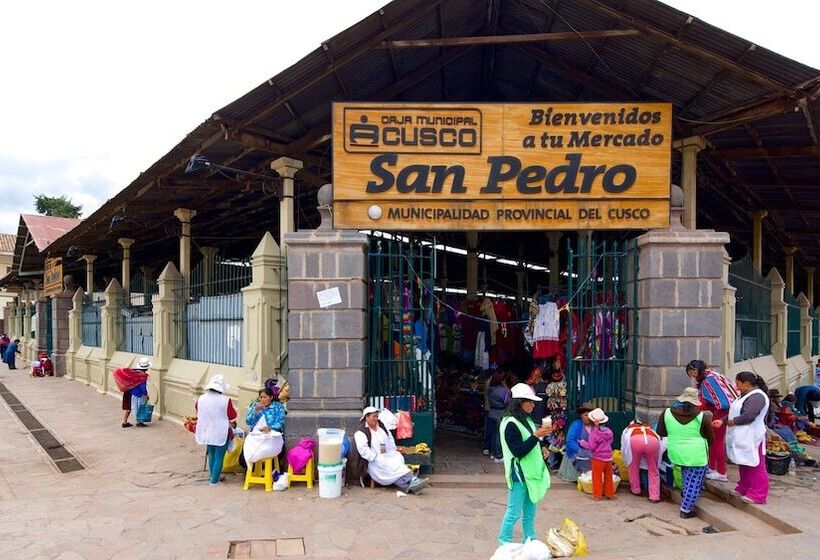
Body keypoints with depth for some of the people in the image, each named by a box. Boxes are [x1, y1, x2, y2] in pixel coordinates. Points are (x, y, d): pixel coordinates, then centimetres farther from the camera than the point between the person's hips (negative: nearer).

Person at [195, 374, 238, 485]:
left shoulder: (201, 399, -5)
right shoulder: (225, 400, -19)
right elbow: (233, 416, -6)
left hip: (206, 432, 5)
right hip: (221, 433, -5)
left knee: (211, 455, 21)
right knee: (219, 457, 8)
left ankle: (213, 477, 33)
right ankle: (214, 480, 12)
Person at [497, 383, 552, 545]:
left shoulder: (526, 420, 9)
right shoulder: (511, 424, -18)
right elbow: (518, 451, -21)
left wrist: (541, 449, 2)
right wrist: (537, 435, -23)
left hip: (531, 472, 8)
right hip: (519, 474, -8)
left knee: (530, 512, 16)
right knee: (514, 512, 0)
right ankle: (504, 542, 15)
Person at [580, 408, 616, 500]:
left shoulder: (594, 433, -18)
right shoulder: (608, 431, -2)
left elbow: (591, 447, -15)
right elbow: (610, 442, 10)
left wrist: (582, 442, -1)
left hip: (598, 458, -5)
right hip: (608, 458, 5)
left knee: (597, 477, 6)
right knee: (608, 477, 15)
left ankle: (597, 495, 12)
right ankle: (610, 494, 23)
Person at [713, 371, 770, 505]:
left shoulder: (757, 397, -19)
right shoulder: (746, 395, 15)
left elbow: (748, 416, -27)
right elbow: (736, 412, 19)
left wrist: (732, 422, -13)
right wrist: (723, 421, 7)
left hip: (751, 438, -10)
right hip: (742, 438, 10)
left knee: (755, 466, -2)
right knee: (743, 464, 18)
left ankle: (758, 495, 5)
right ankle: (744, 488, 29)